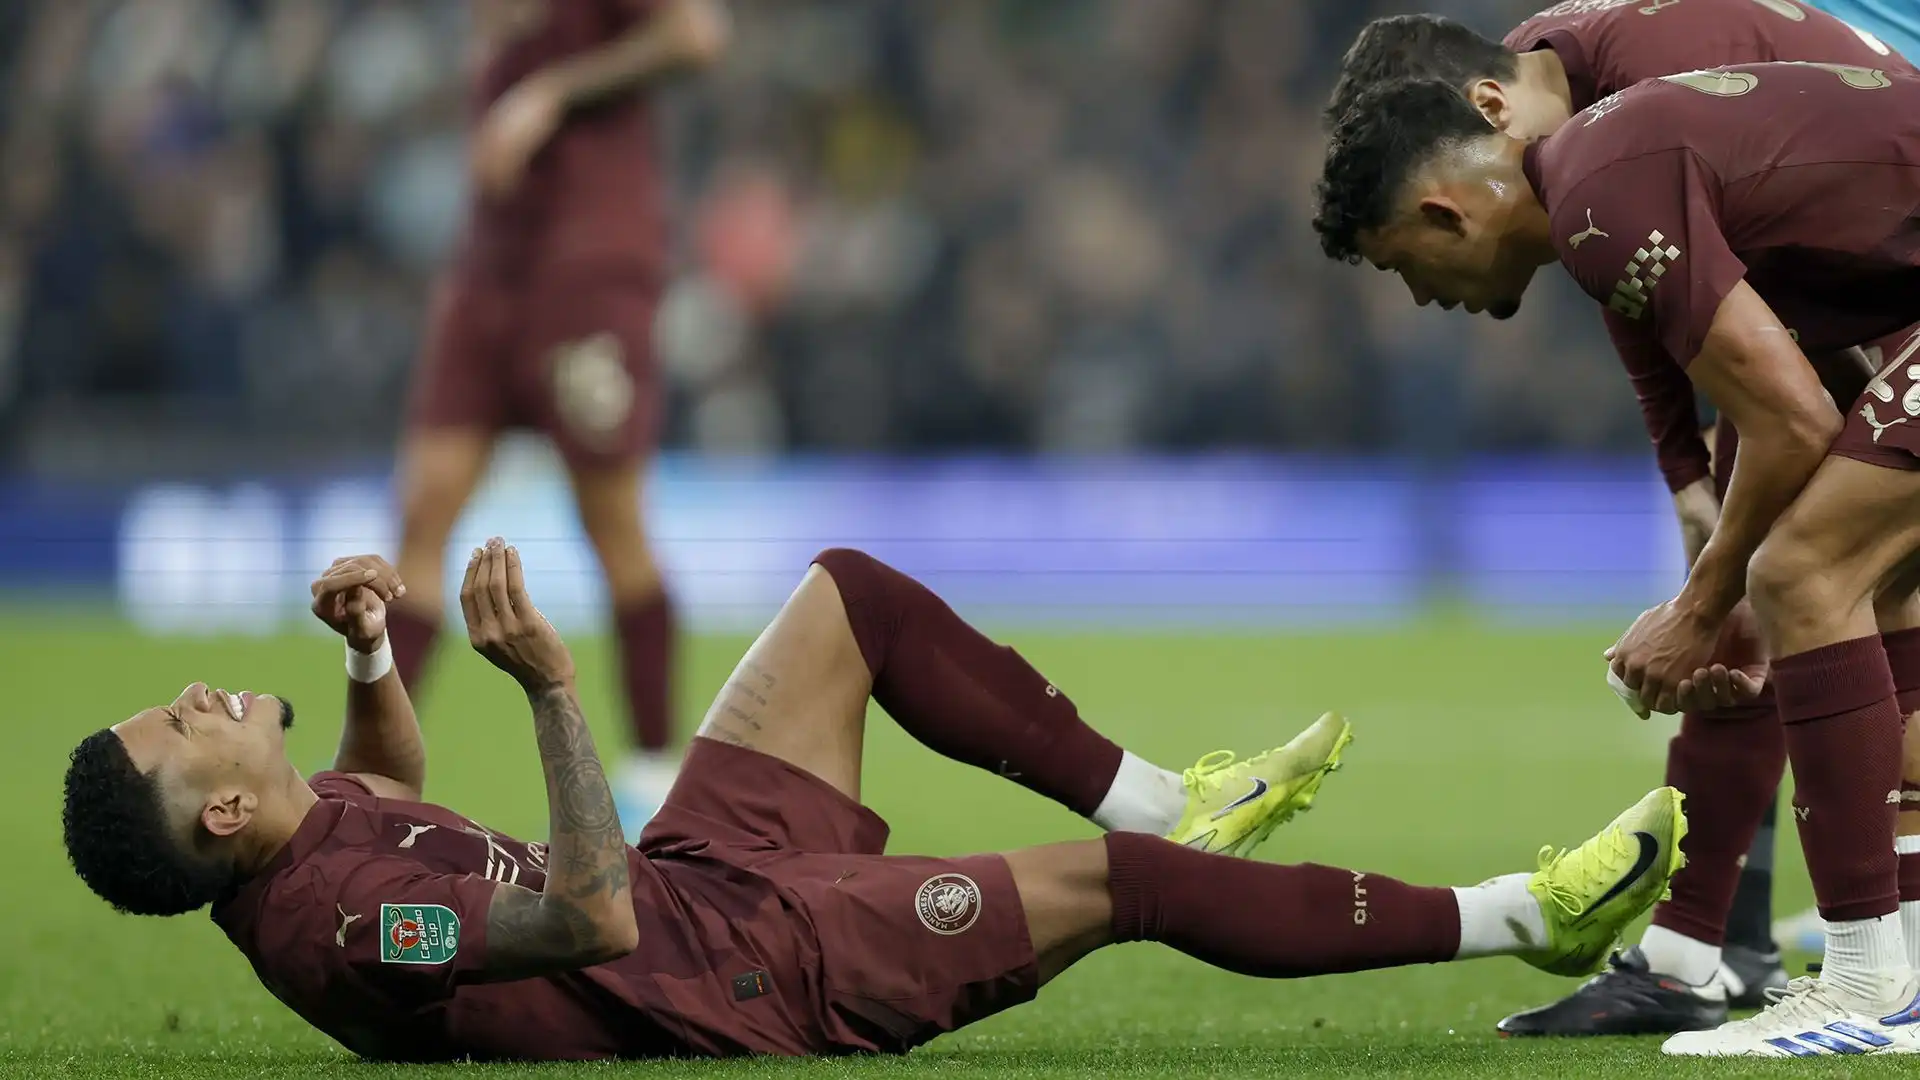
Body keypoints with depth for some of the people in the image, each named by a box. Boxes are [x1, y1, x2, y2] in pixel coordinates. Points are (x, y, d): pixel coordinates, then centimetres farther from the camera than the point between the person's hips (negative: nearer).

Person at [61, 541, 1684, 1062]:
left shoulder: (305, 845, -2)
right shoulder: (345, 928, -30)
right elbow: (590, 921, -37)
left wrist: (371, 657, 3)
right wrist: (551, 691, -41)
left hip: (699, 871, 10)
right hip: (765, 970, -10)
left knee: (852, 597, 16)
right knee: (1111, 883, -17)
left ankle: (1164, 801, 22)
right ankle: (1527, 916, -9)